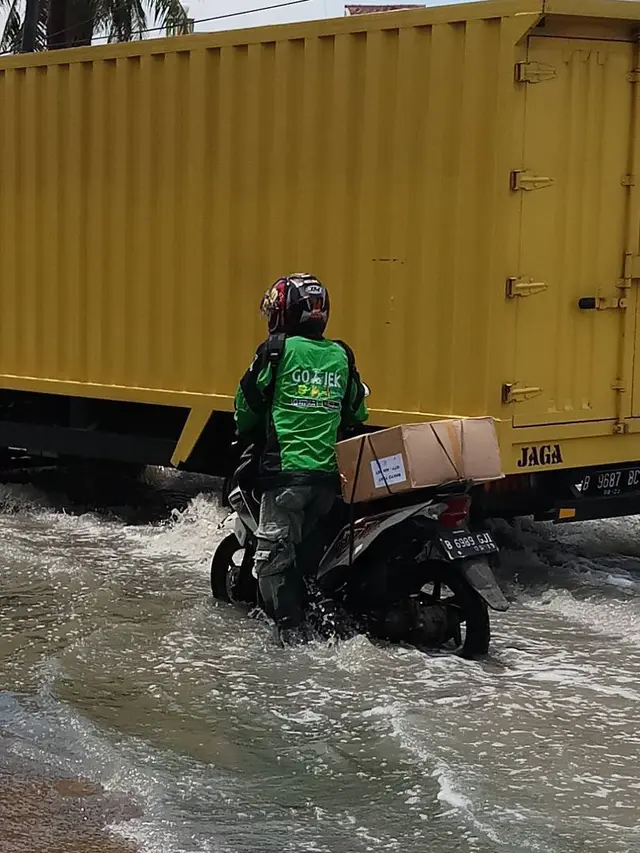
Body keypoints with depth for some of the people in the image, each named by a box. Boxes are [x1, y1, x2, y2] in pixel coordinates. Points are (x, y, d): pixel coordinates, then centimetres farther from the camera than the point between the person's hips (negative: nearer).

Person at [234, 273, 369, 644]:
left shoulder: (278, 349, -2)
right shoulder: (341, 356, 11)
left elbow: (248, 402, 5)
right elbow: (357, 412, 19)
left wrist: (247, 433, 24)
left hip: (285, 469, -5)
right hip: (329, 473, 5)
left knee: (274, 553, -2)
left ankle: (289, 629, -10)